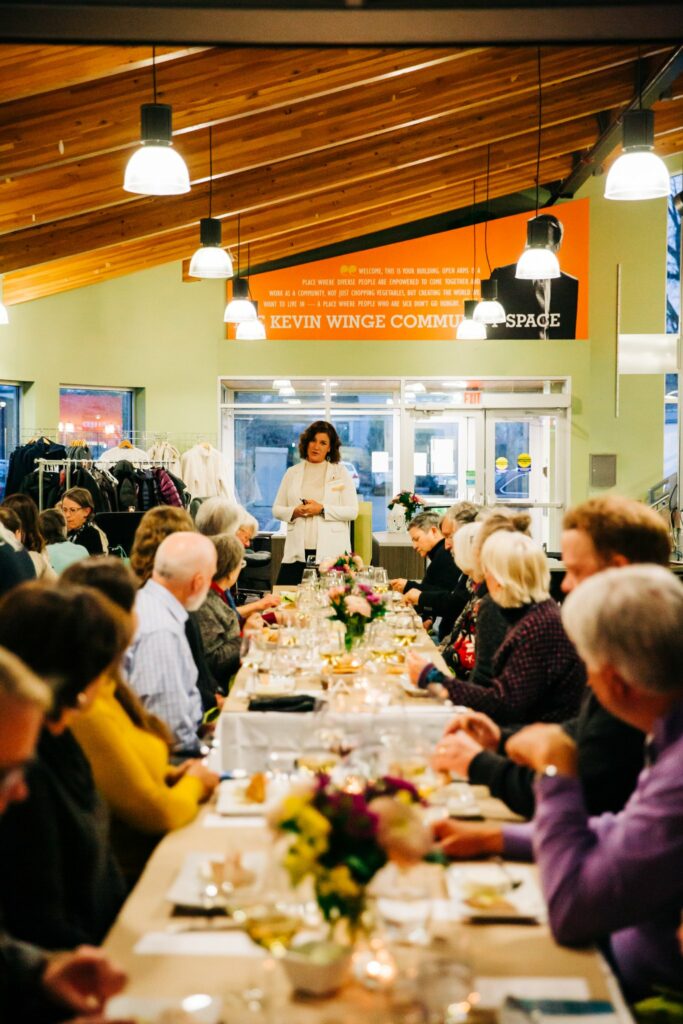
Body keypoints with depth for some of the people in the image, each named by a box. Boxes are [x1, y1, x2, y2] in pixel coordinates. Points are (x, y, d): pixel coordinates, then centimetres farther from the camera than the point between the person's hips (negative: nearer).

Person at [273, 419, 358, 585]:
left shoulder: (341, 472, 8)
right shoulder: (292, 473, 14)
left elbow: (352, 511, 0)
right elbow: (277, 509, 14)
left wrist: (322, 509, -12)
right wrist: (294, 511, -7)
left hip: (331, 553, -2)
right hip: (297, 553, 2)